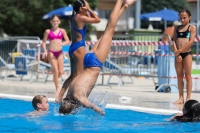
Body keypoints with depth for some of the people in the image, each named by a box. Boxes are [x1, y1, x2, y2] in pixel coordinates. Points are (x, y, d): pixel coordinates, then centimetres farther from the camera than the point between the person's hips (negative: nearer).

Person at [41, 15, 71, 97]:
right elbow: (44, 42, 3)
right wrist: (45, 51, -12)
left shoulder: (62, 31, 6)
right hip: (51, 52, -2)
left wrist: (63, 43, -17)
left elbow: (68, 41, 4)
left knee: (60, 72, -2)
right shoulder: (48, 31, 1)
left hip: (59, 52, 2)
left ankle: (55, 79, 31)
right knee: (55, 70, -11)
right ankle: (57, 88, -1)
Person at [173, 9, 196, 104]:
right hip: (178, 54, 4)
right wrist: (176, 52, -9)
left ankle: (188, 98, -3)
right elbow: (174, 41, 7)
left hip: (187, 53, -4)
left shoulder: (192, 27, 2)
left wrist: (179, 51, -13)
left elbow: (191, 41, -9)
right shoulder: (177, 28, 15)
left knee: (188, 76, -3)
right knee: (179, 76, 5)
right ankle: (181, 98, 8)